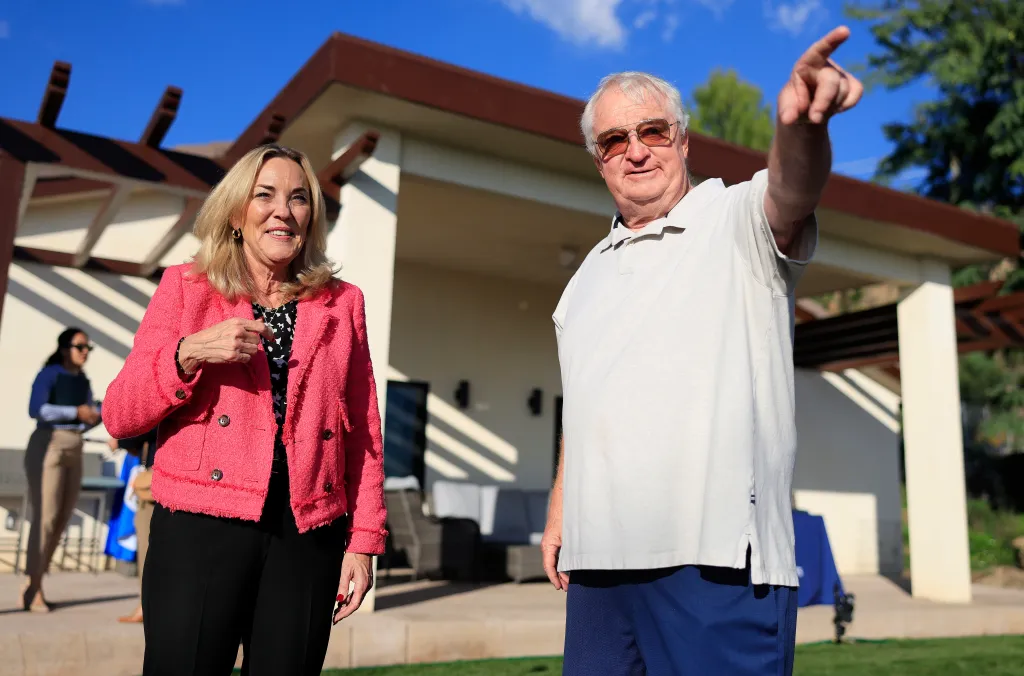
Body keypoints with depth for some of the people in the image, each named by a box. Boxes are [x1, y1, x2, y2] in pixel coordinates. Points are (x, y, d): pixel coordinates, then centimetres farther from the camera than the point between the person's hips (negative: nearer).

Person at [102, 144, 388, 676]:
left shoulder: (342, 303, 9)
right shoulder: (186, 286, 5)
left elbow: (363, 432, 8)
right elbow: (119, 416, 1)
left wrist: (364, 539, 2)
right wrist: (190, 352, -15)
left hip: (308, 537, 2)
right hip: (202, 528, -1)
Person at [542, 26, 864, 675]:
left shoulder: (736, 219, 1)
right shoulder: (592, 271, 19)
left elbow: (791, 193, -23)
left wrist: (804, 123, -44)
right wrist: (559, 511, 16)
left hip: (716, 557, -6)